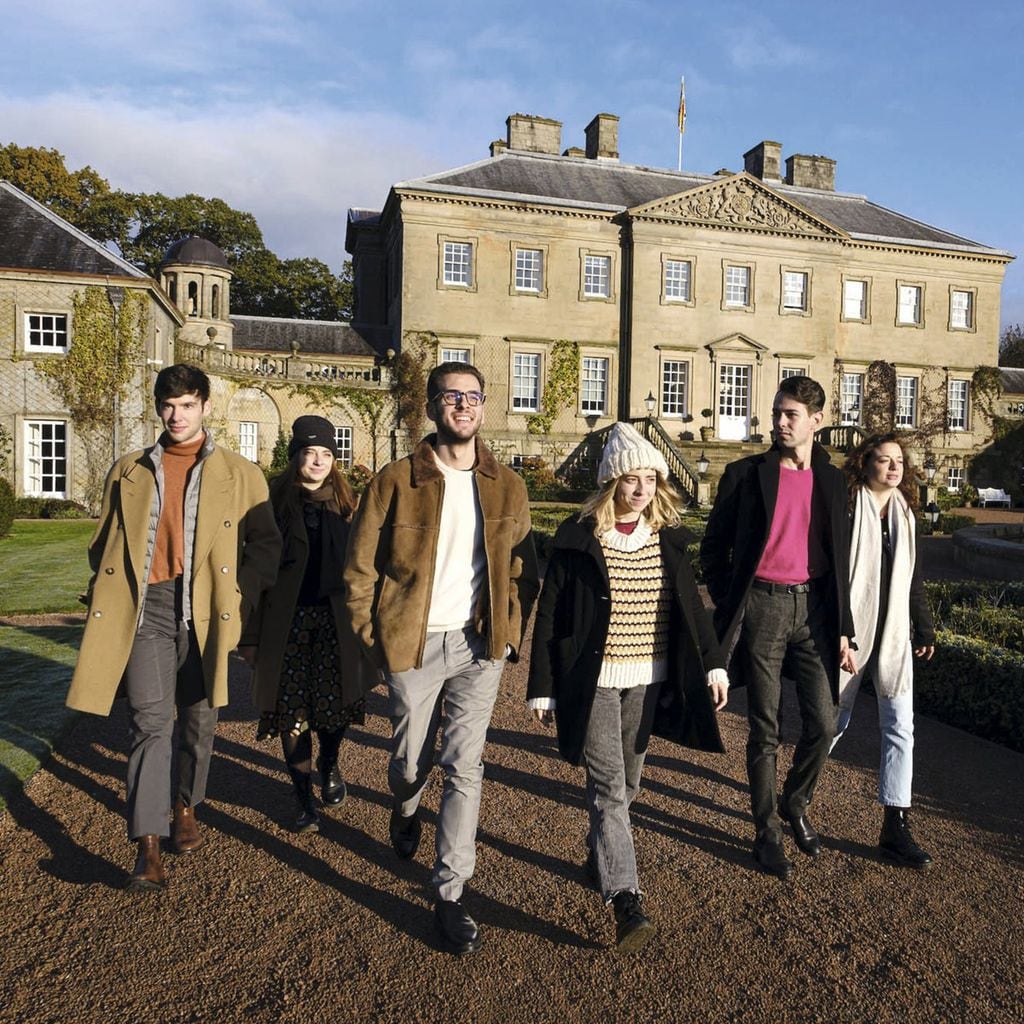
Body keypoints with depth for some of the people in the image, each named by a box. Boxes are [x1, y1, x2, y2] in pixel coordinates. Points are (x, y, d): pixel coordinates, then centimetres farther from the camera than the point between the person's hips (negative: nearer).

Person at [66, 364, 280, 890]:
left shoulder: (240, 474, 6)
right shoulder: (128, 472, 13)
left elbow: (266, 542, 5)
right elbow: (104, 543, 16)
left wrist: (242, 595, -5)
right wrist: (104, 600, 4)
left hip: (205, 609, 0)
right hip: (147, 607, 0)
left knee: (198, 720, 12)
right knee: (150, 722, -7)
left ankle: (186, 808, 34)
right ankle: (148, 846, -3)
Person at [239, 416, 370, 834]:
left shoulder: (345, 502, 7)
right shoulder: (276, 501, -2)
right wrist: (252, 632, -9)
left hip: (336, 619, 2)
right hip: (287, 622, -2)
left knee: (336, 702, 8)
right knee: (292, 709, 4)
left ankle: (330, 767, 39)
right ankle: (304, 800, 20)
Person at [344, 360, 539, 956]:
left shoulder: (507, 486, 2)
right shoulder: (395, 482, -5)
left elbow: (524, 569, 8)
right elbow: (360, 569, -2)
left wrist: (513, 633, 1)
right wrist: (373, 640, -4)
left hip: (478, 645, 1)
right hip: (413, 645, -1)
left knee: (465, 767, 1)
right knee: (412, 759, 15)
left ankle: (451, 896, 16)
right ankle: (406, 812, 51)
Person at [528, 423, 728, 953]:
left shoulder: (667, 538, 3)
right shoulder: (578, 537, -9)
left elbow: (691, 605, 9)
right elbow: (549, 615, -7)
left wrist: (713, 663, 1)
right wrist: (542, 687, -7)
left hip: (646, 680, 4)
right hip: (594, 680, -4)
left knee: (626, 781, 16)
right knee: (608, 785, -6)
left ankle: (599, 855, 38)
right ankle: (625, 900, -2)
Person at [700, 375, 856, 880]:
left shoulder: (832, 480, 10)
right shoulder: (745, 474, 0)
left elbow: (840, 558, 12)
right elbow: (714, 548, 4)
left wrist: (843, 629, 8)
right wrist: (731, 606, -2)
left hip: (813, 607, 3)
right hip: (762, 607, -3)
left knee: (823, 723, 4)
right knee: (764, 729, 5)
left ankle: (795, 801, 33)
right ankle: (767, 832, 22)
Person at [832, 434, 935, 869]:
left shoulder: (903, 513, 8)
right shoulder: (846, 510, -10)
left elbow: (913, 576, 15)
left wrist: (924, 628, 15)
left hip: (893, 636, 5)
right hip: (849, 632, -5)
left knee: (899, 726, 1)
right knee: (834, 719, 8)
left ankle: (895, 829, 8)